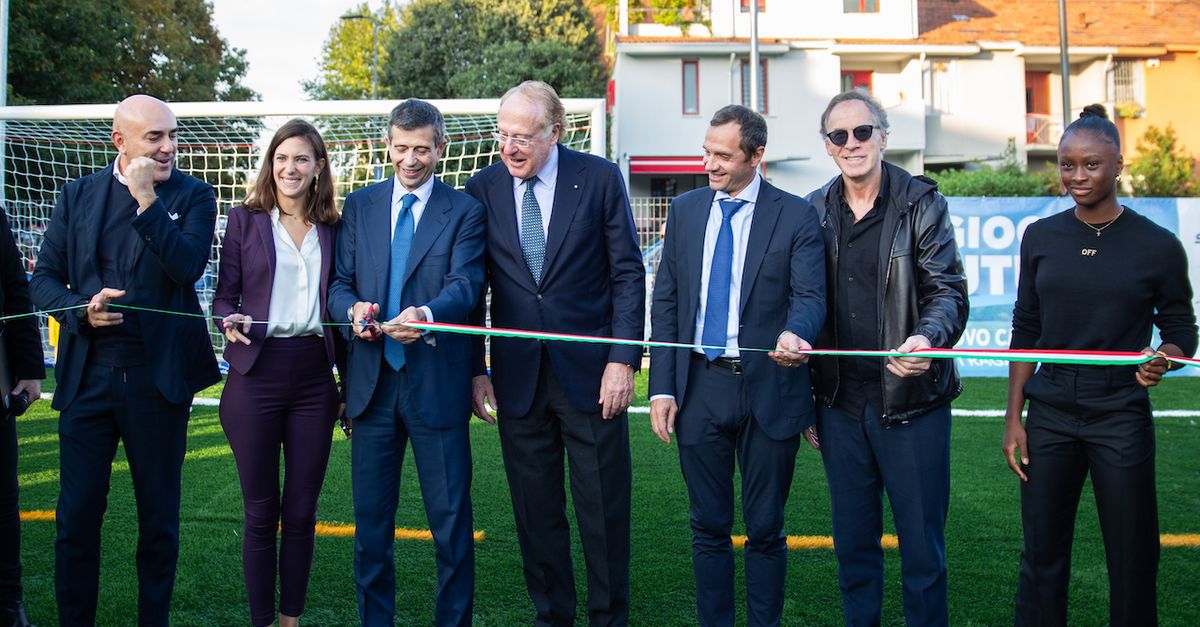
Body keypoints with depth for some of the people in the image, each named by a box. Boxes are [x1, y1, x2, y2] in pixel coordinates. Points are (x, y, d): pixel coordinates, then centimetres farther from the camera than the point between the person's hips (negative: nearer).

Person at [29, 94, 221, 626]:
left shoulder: (193, 195, 1)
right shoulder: (78, 195, 8)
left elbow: (189, 267, -14)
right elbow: (44, 279, 7)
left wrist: (147, 200, -17)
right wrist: (83, 309, -11)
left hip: (158, 376, -1)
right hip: (88, 375, 2)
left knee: (159, 516, 9)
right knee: (76, 516, 5)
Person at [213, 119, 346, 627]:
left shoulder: (331, 227, 10)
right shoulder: (245, 219, 4)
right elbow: (224, 296, 5)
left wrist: (351, 380, 8)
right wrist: (233, 320, -18)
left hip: (314, 376, 2)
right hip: (256, 374, -1)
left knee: (301, 510, 8)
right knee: (260, 512, 5)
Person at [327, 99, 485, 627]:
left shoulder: (464, 211, 2)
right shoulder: (359, 206, 11)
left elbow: (465, 284, -12)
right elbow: (340, 283, 9)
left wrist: (427, 314, -33)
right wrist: (353, 309, -15)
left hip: (437, 382, -3)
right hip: (372, 382, 3)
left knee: (451, 523, 4)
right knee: (370, 523, 12)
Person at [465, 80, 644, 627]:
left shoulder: (599, 178, -1)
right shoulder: (482, 188, 5)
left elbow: (627, 274, -2)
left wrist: (623, 359, -9)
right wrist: (475, 369, 3)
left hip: (590, 372, -2)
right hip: (517, 376, 2)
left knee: (605, 514, 6)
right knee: (536, 514, 11)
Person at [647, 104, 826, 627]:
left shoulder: (796, 216, -3)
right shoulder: (685, 210, 8)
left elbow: (810, 295, -10)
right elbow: (665, 302, 7)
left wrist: (795, 332, -35)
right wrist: (661, 387, 0)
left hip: (768, 388, -3)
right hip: (699, 386, 3)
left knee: (765, 530, 9)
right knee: (709, 527, 12)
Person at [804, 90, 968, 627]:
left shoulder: (921, 203, -2)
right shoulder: (814, 212, 7)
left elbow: (948, 291, -7)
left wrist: (928, 339, -30)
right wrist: (806, 401, 9)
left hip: (912, 402, -3)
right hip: (841, 404, 3)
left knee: (922, 547, 4)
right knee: (852, 546, 14)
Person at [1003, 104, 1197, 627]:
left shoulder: (1157, 245, -2)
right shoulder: (1041, 238, 6)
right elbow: (1025, 330, 9)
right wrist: (1014, 417, 5)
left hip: (1121, 418, -2)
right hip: (1049, 414, 2)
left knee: (1132, 560, 4)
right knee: (1042, 555, 7)